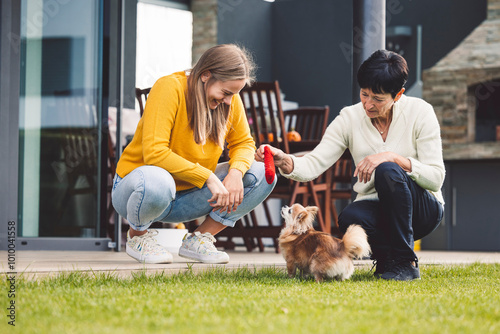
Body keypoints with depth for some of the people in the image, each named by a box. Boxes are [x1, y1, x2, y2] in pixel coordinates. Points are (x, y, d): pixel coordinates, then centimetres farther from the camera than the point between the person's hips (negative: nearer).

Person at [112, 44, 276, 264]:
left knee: (262, 175, -9)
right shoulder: (169, 88, -22)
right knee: (156, 181, -43)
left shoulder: (230, 99, -3)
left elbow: (243, 143, 8)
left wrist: (236, 172, -16)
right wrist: (208, 177, -31)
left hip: (186, 198, 6)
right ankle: (137, 236, -8)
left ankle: (198, 240, 0)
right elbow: (154, 152, -30)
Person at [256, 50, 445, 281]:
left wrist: (393, 157, -29)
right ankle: (387, 257, -2)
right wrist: (285, 162, -35)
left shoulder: (419, 112, -10)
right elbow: (313, 164, -14)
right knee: (349, 218, -35)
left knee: (387, 171, -33)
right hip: (376, 209, 1)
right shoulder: (350, 118, -5)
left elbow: (436, 178, -15)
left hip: (422, 208, -1)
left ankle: (405, 262, -18)